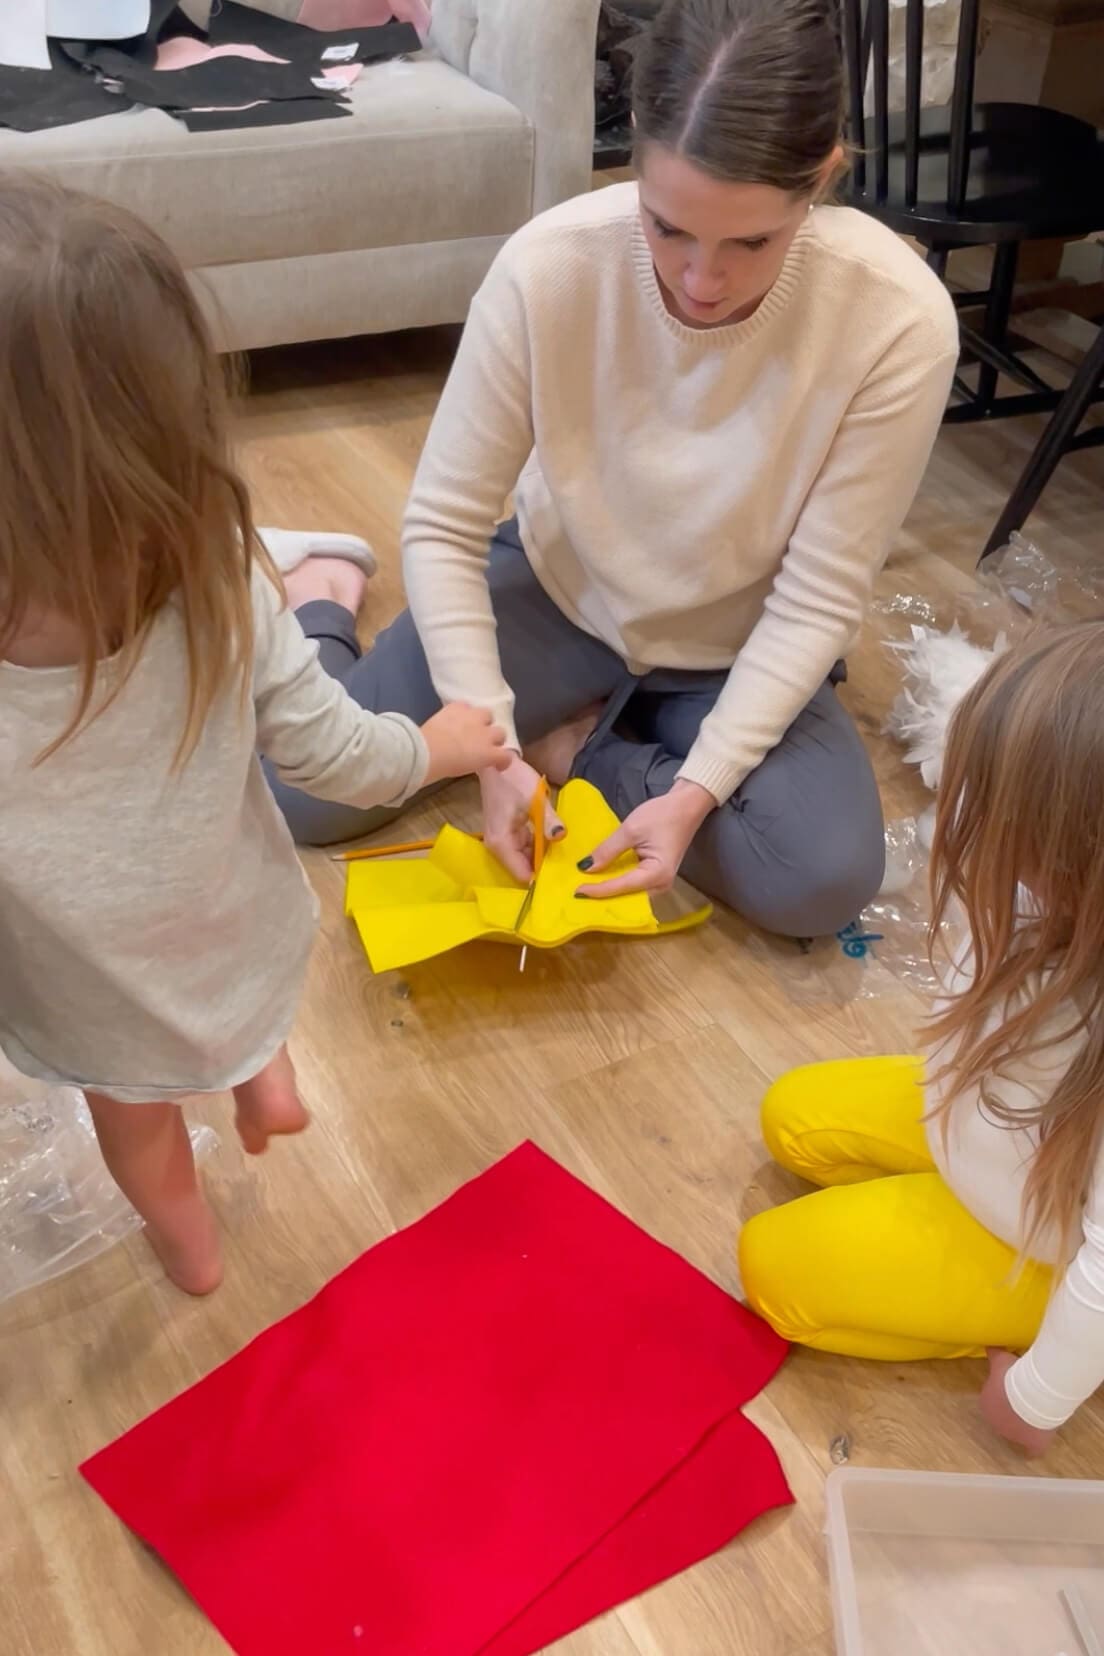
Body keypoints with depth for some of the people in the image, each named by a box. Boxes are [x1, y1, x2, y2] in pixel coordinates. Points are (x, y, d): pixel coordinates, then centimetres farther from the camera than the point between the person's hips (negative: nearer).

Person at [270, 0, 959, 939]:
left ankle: (584, 743, 0)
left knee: (826, 881, -25)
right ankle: (324, 609, 22)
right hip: (557, 594, 0)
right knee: (299, 789, -11)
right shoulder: (550, 267, -26)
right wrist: (493, 746, -24)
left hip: (738, 648, 0)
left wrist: (698, 788, -27)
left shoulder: (897, 321, -27)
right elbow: (443, 531, -17)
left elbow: (818, 602, -20)